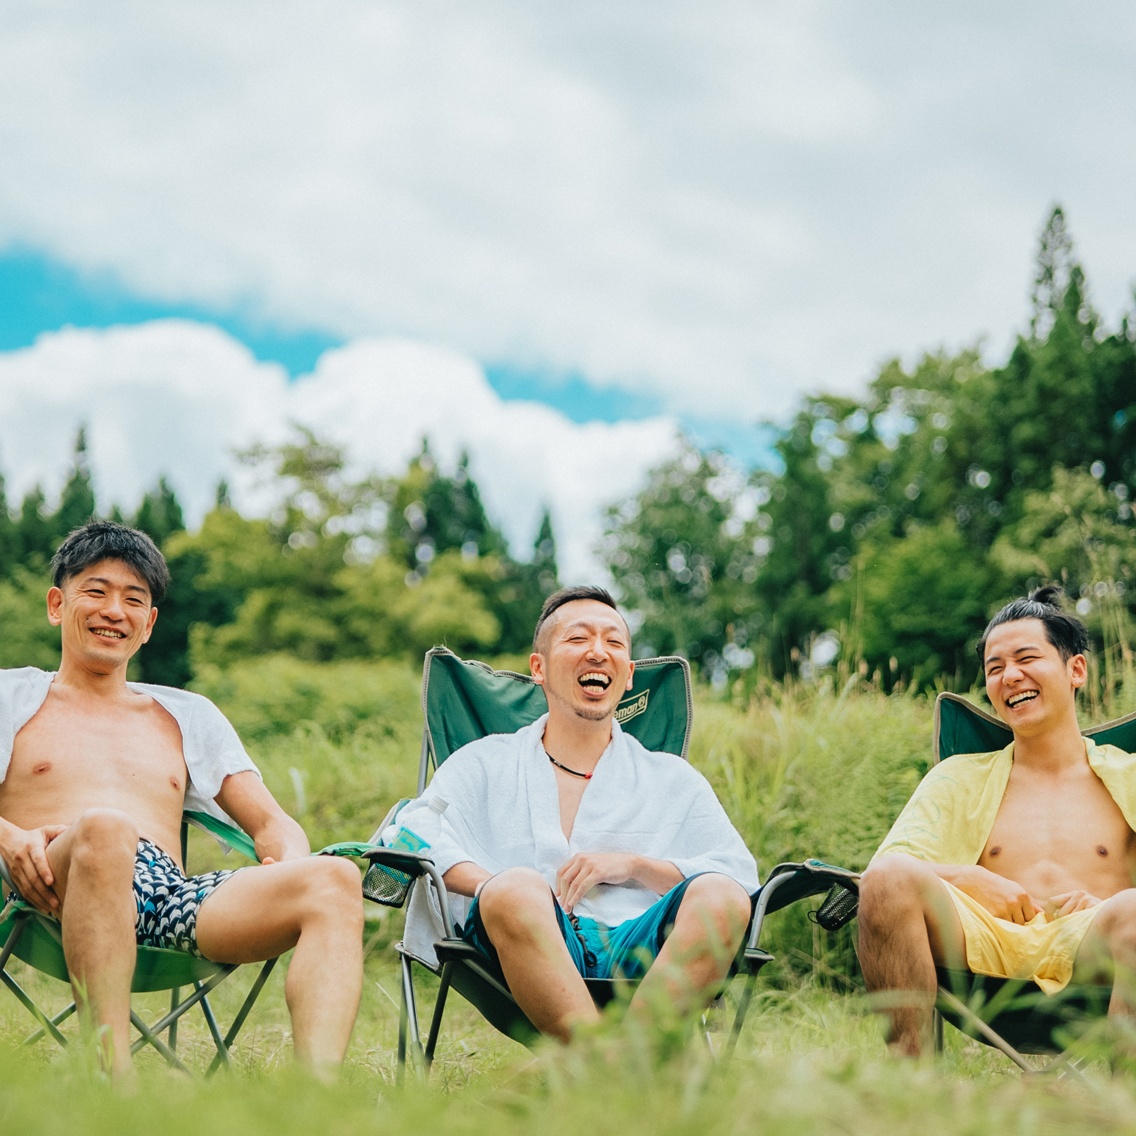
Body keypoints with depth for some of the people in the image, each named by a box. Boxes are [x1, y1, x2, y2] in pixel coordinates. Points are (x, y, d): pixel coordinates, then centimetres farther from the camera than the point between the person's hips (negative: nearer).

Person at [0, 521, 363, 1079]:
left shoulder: (189, 715, 31)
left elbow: (270, 823, 25)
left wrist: (293, 870, 1)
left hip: (174, 896, 3)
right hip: (58, 898, -3)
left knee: (334, 880, -25)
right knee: (103, 829, -40)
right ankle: (114, 1077, -45)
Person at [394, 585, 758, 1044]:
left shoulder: (673, 779, 29)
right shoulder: (484, 763, 25)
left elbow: (741, 872, 14)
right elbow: (415, 832, 4)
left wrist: (634, 865, -1)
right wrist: (502, 891, -14)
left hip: (637, 946, 2)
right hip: (527, 954, -1)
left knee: (721, 897, -29)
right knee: (517, 889, -35)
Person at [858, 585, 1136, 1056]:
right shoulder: (959, 777, 26)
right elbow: (886, 868, 10)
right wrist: (971, 880, -8)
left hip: (1086, 946, -1)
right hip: (986, 942, 2)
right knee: (891, 878, -29)